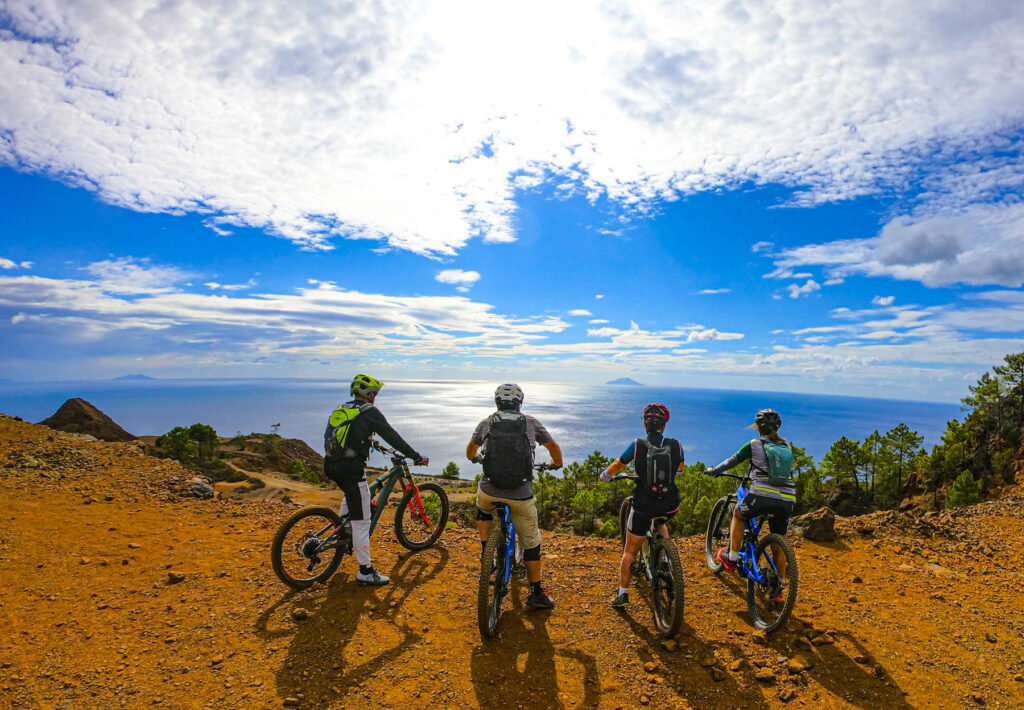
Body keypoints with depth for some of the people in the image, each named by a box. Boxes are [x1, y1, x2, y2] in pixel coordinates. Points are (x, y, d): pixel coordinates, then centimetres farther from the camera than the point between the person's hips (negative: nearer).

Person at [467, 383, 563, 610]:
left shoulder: (486, 424, 8)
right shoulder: (531, 423, 7)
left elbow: (471, 449, 28)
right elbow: (553, 446, 21)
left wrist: (472, 458, 51)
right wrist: (557, 464, 42)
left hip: (490, 491, 1)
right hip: (521, 495, 0)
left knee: (483, 511, 36)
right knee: (531, 542, 18)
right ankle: (537, 594, 25)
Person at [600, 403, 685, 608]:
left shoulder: (637, 445, -9)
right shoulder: (676, 445, -2)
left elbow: (617, 466, 2)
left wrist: (605, 475, 23)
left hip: (644, 506, -3)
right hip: (670, 506, 3)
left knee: (630, 551, 14)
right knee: (660, 523, 39)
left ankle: (622, 594, 20)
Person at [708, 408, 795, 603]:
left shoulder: (754, 445, 0)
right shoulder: (787, 447, 14)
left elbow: (732, 461, 10)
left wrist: (714, 470, 26)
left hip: (762, 496, -4)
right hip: (786, 501, 5)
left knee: (738, 514, 26)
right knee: (778, 546, 16)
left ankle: (732, 558, 25)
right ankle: (777, 590, 23)